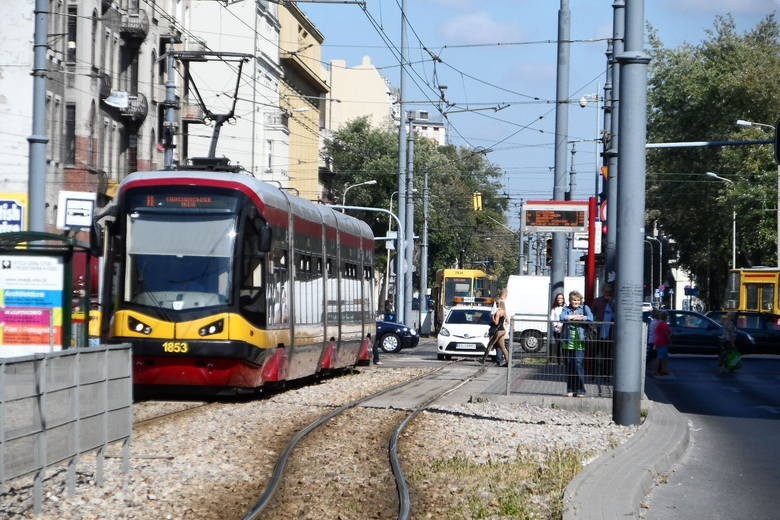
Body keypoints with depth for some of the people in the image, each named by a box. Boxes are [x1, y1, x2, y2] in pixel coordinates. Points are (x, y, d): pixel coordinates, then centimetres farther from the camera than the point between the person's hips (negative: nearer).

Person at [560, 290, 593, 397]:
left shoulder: (585, 308, 9)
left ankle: (580, 390, -4)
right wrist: (575, 316, -7)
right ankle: (570, 390, 13)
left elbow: (590, 318, -8)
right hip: (568, 342, 2)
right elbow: (562, 317, -8)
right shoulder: (566, 309, 12)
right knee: (569, 367, 4)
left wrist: (576, 318, -6)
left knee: (579, 365, -10)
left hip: (579, 343, -2)